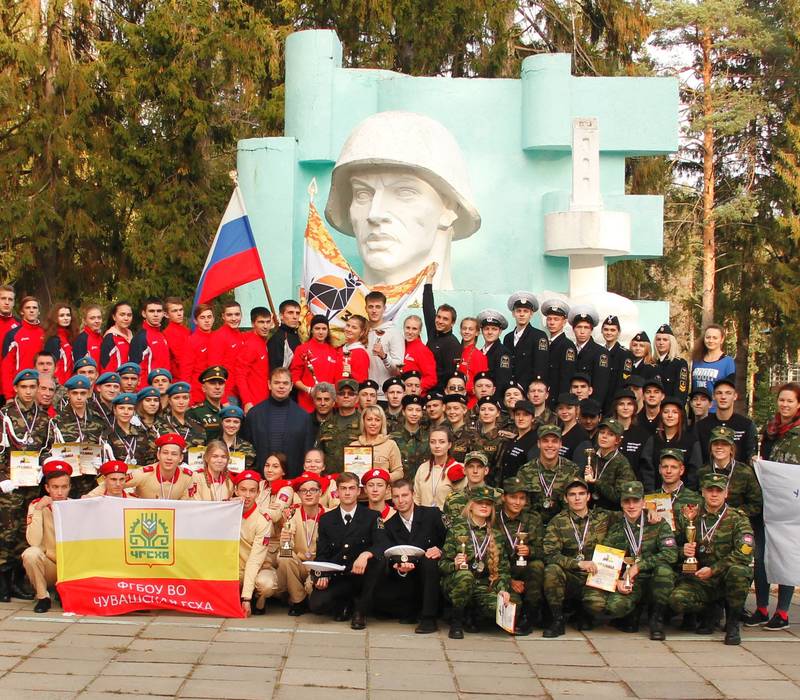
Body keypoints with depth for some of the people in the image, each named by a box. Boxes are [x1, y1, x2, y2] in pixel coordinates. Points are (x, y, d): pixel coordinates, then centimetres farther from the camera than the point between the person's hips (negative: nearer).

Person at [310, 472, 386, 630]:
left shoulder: (372, 517, 1)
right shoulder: (326, 519, 8)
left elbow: (381, 545, -13)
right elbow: (322, 554, 6)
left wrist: (366, 554, -35)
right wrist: (322, 575, -15)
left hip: (360, 576, -1)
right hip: (336, 578, 1)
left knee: (377, 560, -33)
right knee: (316, 604, -27)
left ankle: (360, 611, -14)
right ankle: (345, 605, 11)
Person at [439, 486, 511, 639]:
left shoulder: (496, 535, 12)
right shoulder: (457, 529, 0)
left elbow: (503, 567, 10)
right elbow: (442, 564, -3)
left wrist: (503, 589, -8)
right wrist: (455, 565, -25)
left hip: (483, 587, 3)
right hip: (455, 584, -3)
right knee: (465, 575, -38)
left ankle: (471, 616, 8)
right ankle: (456, 620, -14)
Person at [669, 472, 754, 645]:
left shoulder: (738, 519, -4)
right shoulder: (689, 517, 4)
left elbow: (743, 554, -18)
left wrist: (713, 569, -22)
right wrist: (683, 551, -12)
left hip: (727, 580, -2)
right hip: (698, 580, 2)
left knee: (738, 571, -37)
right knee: (677, 600, -28)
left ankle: (732, 622, -11)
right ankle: (708, 613, 8)